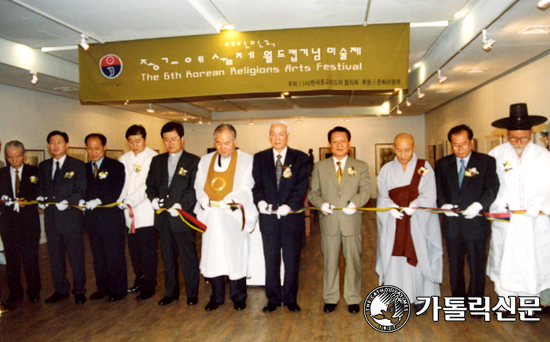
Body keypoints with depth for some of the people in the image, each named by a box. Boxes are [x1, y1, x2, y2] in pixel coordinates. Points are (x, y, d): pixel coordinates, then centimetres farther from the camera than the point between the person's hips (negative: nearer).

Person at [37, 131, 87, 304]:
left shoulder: (77, 165, -1)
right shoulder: (43, 166, 14)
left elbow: (80, 190, -7)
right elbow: (41, 188, 16)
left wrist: (68, 201, -23)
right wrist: (40, 199, -4)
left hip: (71, 216, -5)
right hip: (51, 218, 5)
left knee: (76, 255, 3)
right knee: (55, 255, 13)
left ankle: (79, 290, 16)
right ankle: (61, 290, 27)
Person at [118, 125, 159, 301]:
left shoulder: (153, 158, -6)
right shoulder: (124, 159, 13)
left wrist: (131, 200, -20)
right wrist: (121, 200, -9)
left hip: (147, 213, -5)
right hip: (129, 213, 5)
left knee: (148, 252, -1)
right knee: (134, 250, 12)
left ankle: (149, 286, 11)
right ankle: (140, 281, 27)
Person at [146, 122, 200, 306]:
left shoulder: (193, 161, -1)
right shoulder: (157, 161, 14)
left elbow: (194, 188, -9)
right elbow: (150, 184, 14)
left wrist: (181, 205, -21)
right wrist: (153, 198, -6)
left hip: (183, 216, -4)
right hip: (163, 217, 5)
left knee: (188, 257, 3)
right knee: (168, 257, 14)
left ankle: (192, 293, 18)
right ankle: (171, 292, 28)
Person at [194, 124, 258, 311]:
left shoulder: (246, 160, 1)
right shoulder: (205, 161, 13)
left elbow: (247, 188, -6)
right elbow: (199, 185, 12)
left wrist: (231, 198, -23)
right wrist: (203, 198, -10)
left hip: (234, 217, -3)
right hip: (211, 217, 3)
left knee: (236, 256, 3)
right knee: (212, 256, 7)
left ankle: (238, 296, 20)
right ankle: (217, 296, 22)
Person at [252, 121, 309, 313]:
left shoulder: (300, 158, 2)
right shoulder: (259, 158, 8)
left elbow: (302, 186, -6)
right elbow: (256, 184, 2)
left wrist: (289, 205, -20)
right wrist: (260, 201, -17)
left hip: (292, 216, -1)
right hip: (268, 216, 1)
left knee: (292, 260, 8)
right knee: (271, 260, 9)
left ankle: (290, 298, 23)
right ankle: (273, 298, 23)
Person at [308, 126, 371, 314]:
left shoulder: (361, 166, 8)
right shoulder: (319, 166, 10)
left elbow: (365, 189, -2)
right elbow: (313, 191, 7)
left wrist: (355, 202, -22)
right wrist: (321, 203, -13)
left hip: (351, 221, 0)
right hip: (329, 221, 1)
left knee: (353, 261, 7)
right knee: (330, 262, 9)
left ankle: (353, 299, 22)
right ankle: (330, 298, 23)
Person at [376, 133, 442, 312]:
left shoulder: (424, 167, 0)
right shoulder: (387, 169, 5)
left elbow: (429, 196, -7)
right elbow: (382, 196, 1)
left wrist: (415, 205, -25)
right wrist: (391, 208, -19)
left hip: (418, 223, -1)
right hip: (394, 222, 1)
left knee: (418, 258, 5)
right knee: (395, 258, 2)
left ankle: (420, 297, 20)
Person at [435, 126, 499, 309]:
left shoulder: (487, 161, 1)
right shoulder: (442, 164, 9)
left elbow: (492, 187, -8)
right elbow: (438, 189, 6)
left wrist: (478, 205, -24)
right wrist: (443, 204, -13)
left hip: (476, 223, -2)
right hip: (452, 224, 3)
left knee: (477, 264, 8)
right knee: (455, 264, 14)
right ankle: (458, 298, 31)